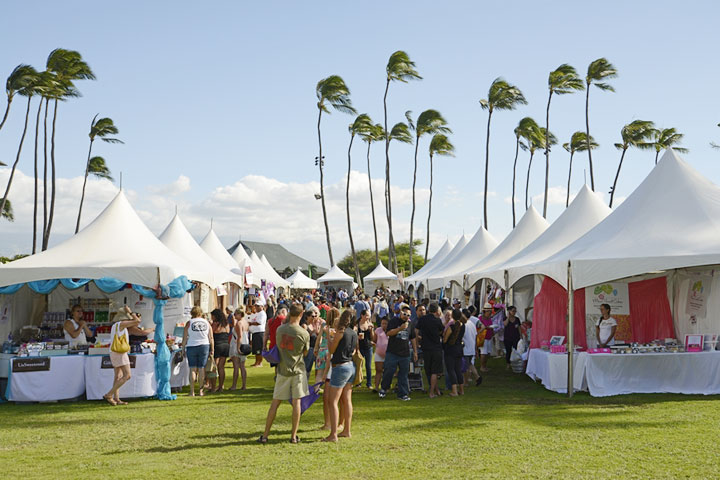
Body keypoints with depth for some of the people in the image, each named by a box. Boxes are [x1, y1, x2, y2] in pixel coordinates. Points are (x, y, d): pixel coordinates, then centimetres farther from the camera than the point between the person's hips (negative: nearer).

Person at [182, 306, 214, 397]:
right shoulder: (207, 322, 6)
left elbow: (185, 338, -2)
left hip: (191, 347, -2)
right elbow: (211, 338, 6)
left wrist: (183, 349, 5)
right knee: (202, 368, 7)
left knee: (193, 369, 2)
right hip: (204, 346, 2)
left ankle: (192, 391, 1)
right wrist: (212, 349, 11)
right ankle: (201, 390, 10)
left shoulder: (189, 323, -2)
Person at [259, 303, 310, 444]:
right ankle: (294, 436, 5)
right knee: (296, 402, 4)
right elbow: (305, 352, 2)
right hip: (298, 370, -2)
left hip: (283, 370, 2)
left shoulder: (280, 329, -3)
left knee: (275, 402, 8)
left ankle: (265, 435, 10)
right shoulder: (304, 334, -12)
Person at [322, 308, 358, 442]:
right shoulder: (354, 333, 6)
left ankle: (333, 434, -9)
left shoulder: (340, 332, -15)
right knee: (347, 400, 15)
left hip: (341, 367, -8)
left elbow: (331, 350, -7)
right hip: (351, 366, 8)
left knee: (333, 401, -5)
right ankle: (347, 430, 22)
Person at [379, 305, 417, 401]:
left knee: (403, 374, 5)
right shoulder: (394, 321, -1)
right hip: (392, 353, -3)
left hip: (405, 354, 4)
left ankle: (403, 394, 12)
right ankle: (383, 389, 20)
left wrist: (415, 352, 16)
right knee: (388, 372, -2)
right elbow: (389, 333, -14)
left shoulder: (410, 324, 12)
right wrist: (400, 328, -24)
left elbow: (413, 338, 19)